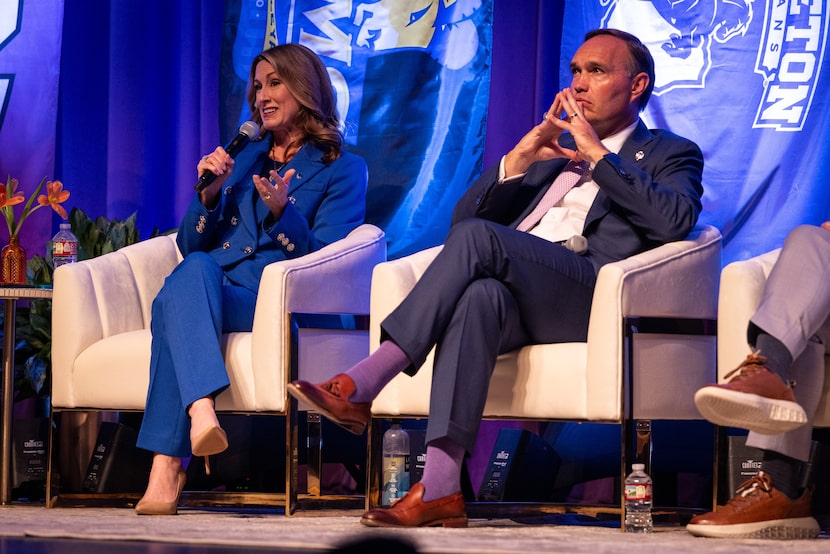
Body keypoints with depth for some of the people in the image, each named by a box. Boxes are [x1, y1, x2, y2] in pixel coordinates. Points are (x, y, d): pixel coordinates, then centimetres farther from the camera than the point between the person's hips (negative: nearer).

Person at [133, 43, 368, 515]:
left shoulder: (342, 169, 12)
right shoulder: (243, 158, 28)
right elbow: (190, 247, 23)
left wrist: (281, 212, -17)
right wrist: (210, 194, 5)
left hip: (275, 305, -4)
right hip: (205, 295, 4)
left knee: (175, 300, -36)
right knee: (197, 269, -36)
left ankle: (168, 467, -50)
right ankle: (202, 411, -57)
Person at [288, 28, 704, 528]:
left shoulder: (671, 155, 20)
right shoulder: (552, 148, 35)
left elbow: (675, 220, -5)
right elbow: (463, 216, 24)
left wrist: (597, 155, -2)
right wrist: (517, 160, 9)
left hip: (587, 294, -4)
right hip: (509, 289, 4)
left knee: (477, 237, -30)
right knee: (479, 295, -36)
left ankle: (361, 385, -33)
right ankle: (440, 488, -46)